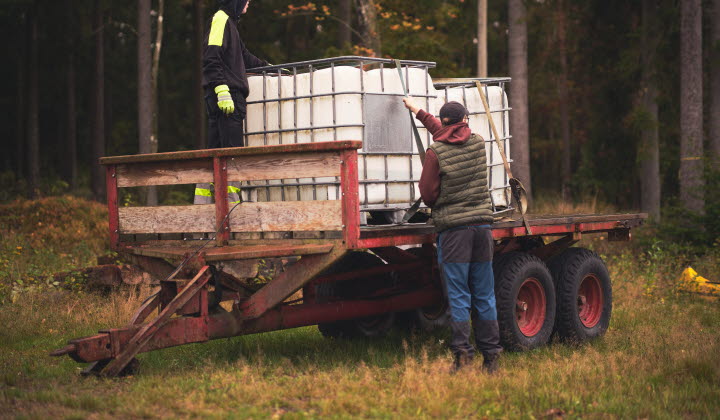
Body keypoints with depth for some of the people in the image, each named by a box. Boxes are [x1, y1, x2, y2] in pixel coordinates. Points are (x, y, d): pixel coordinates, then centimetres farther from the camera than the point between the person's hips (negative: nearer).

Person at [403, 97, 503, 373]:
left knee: (458, 296, -1)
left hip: (452, 229, -4)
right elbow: (445, 135, 25)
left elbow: (428, 194, -5)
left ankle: (462, 351, -7)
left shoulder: (436, 152, -8)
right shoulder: (478, 144, 6)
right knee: (484, 295, 8)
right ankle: (491, 355, 10)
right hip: (482, 226, 4)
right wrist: (418, 111, 36)